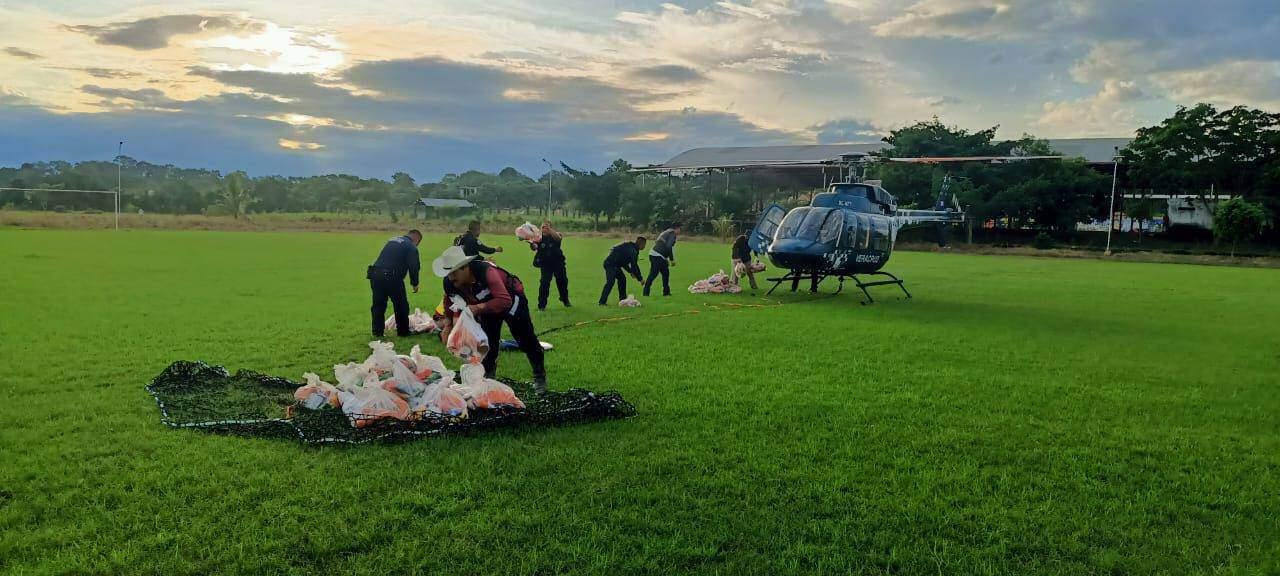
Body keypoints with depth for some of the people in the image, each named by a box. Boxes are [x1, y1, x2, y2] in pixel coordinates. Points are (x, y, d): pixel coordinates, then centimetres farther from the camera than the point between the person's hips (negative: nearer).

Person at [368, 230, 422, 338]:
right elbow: (413, 266, -7)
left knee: (378, 305, 14)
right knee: (401, 305, 9)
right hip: (391, 277, -6)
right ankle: (403, 331, 17)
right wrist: (415, 283, 4)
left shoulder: (392, 241, 23)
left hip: (375, 274, 7)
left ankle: (377, 332, 16)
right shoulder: (411, 247, 1)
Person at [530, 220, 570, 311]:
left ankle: (566, 301, 37)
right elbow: (534, 248, -22)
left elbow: (559, 238, -32)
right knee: (544, 283, -14)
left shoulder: (555, 235, -7)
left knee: (562, 281, 15)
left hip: (558, 263, 1)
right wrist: (532, 243, -45)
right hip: (545, 264, -1)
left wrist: (550, 230, -44)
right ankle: (542, 305, -6)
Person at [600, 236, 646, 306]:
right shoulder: (632, 250, -14)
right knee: (610, 281, -19)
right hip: (610, 264, -11)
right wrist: (640, 279, -4)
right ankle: (602, 302, -23)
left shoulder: (629, 247, 19)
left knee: (622, 278, 19)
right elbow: (634, 265, -13)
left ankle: (623, 298, 28)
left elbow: (623, 262, 25)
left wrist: (631, 272, 18)